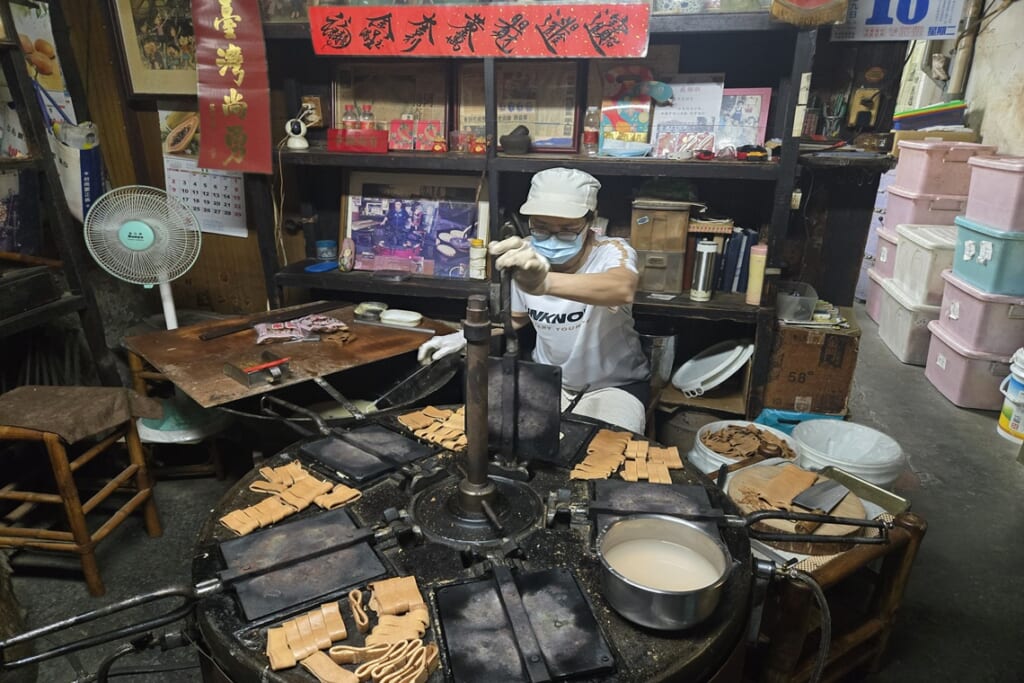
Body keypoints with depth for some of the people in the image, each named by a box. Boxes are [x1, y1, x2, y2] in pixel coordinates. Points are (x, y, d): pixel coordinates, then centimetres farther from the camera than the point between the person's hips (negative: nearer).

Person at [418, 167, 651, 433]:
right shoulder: (527, 261, -10)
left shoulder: (611, 251, -22)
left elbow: (623, 289, -48)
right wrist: (466, 336, -4)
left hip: (615, 385, -3)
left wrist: (544, 283, -65)